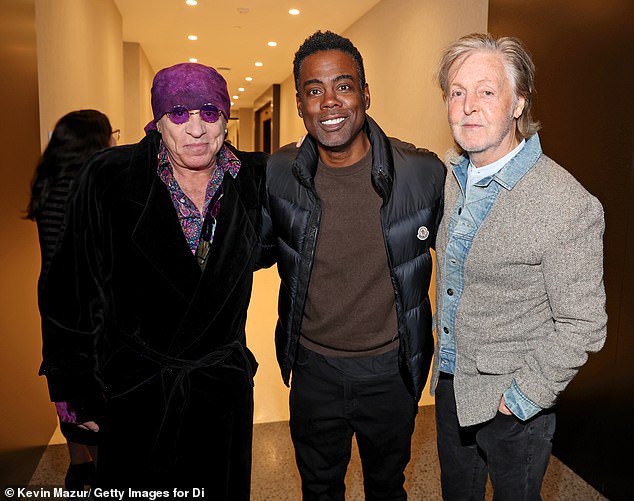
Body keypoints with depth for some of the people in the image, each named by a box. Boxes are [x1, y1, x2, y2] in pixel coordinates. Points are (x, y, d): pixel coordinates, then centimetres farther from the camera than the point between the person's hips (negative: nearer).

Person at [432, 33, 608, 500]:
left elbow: (582, 326, -19)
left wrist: (522, 398, -15)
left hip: (512, 402, -6)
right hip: (450, 382, 6)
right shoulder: (455, 178, -2)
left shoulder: (569, 205, -24)